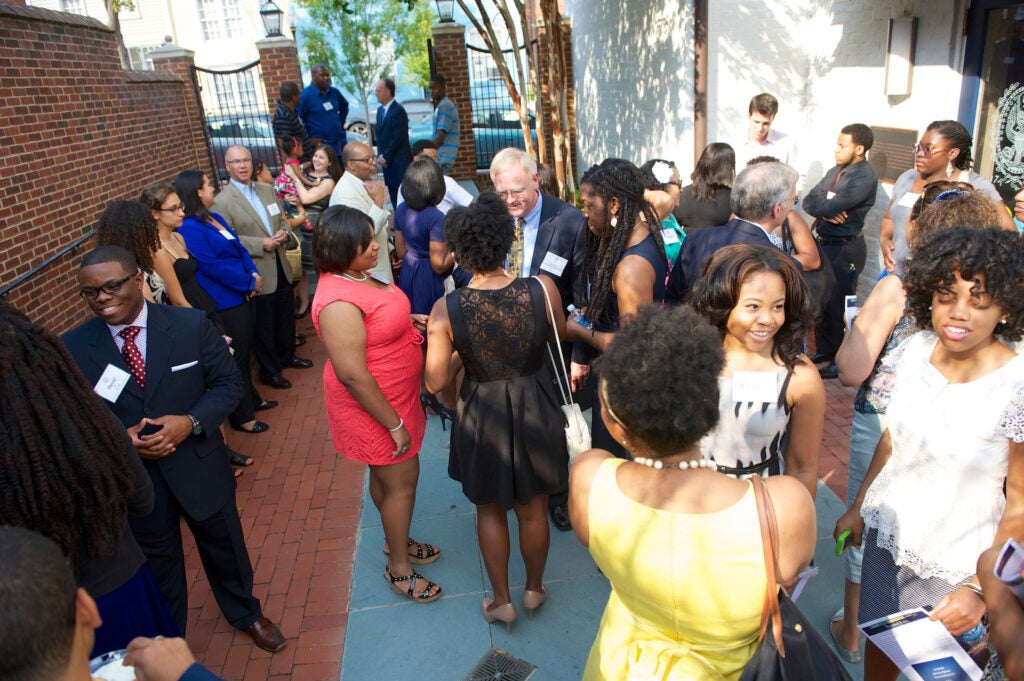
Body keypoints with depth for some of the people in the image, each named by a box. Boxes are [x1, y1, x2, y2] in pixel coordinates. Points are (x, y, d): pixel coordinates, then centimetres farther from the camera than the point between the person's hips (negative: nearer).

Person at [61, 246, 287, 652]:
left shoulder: (192, 325, -13)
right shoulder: (71, 348, -11)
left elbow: (228, 383, -8)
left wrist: (190, 422, -24)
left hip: (199, 467, 0)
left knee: (223, 544, 21)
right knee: (156, 562, 21)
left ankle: (245, 614, 51)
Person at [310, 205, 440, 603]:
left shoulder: (355, 277, 1)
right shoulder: (338, 302, -30)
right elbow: (352, 376, -29)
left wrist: (405, 320, 0)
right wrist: (394, 424, -22)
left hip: (395, 394, 9)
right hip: (373, 405, -9)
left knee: (386, 475, 24)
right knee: (401, 481, 5)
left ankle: (396, 540, 44)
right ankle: (399, 569, 25)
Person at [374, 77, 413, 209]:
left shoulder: (398, 110, -13)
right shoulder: (380, 110, 14)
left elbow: (398, 138, -17)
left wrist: (385, 157, -12)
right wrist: (380, 156, 3)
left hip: (400, 163, -8)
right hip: (387, 162, 8)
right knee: (393, 197, 10)